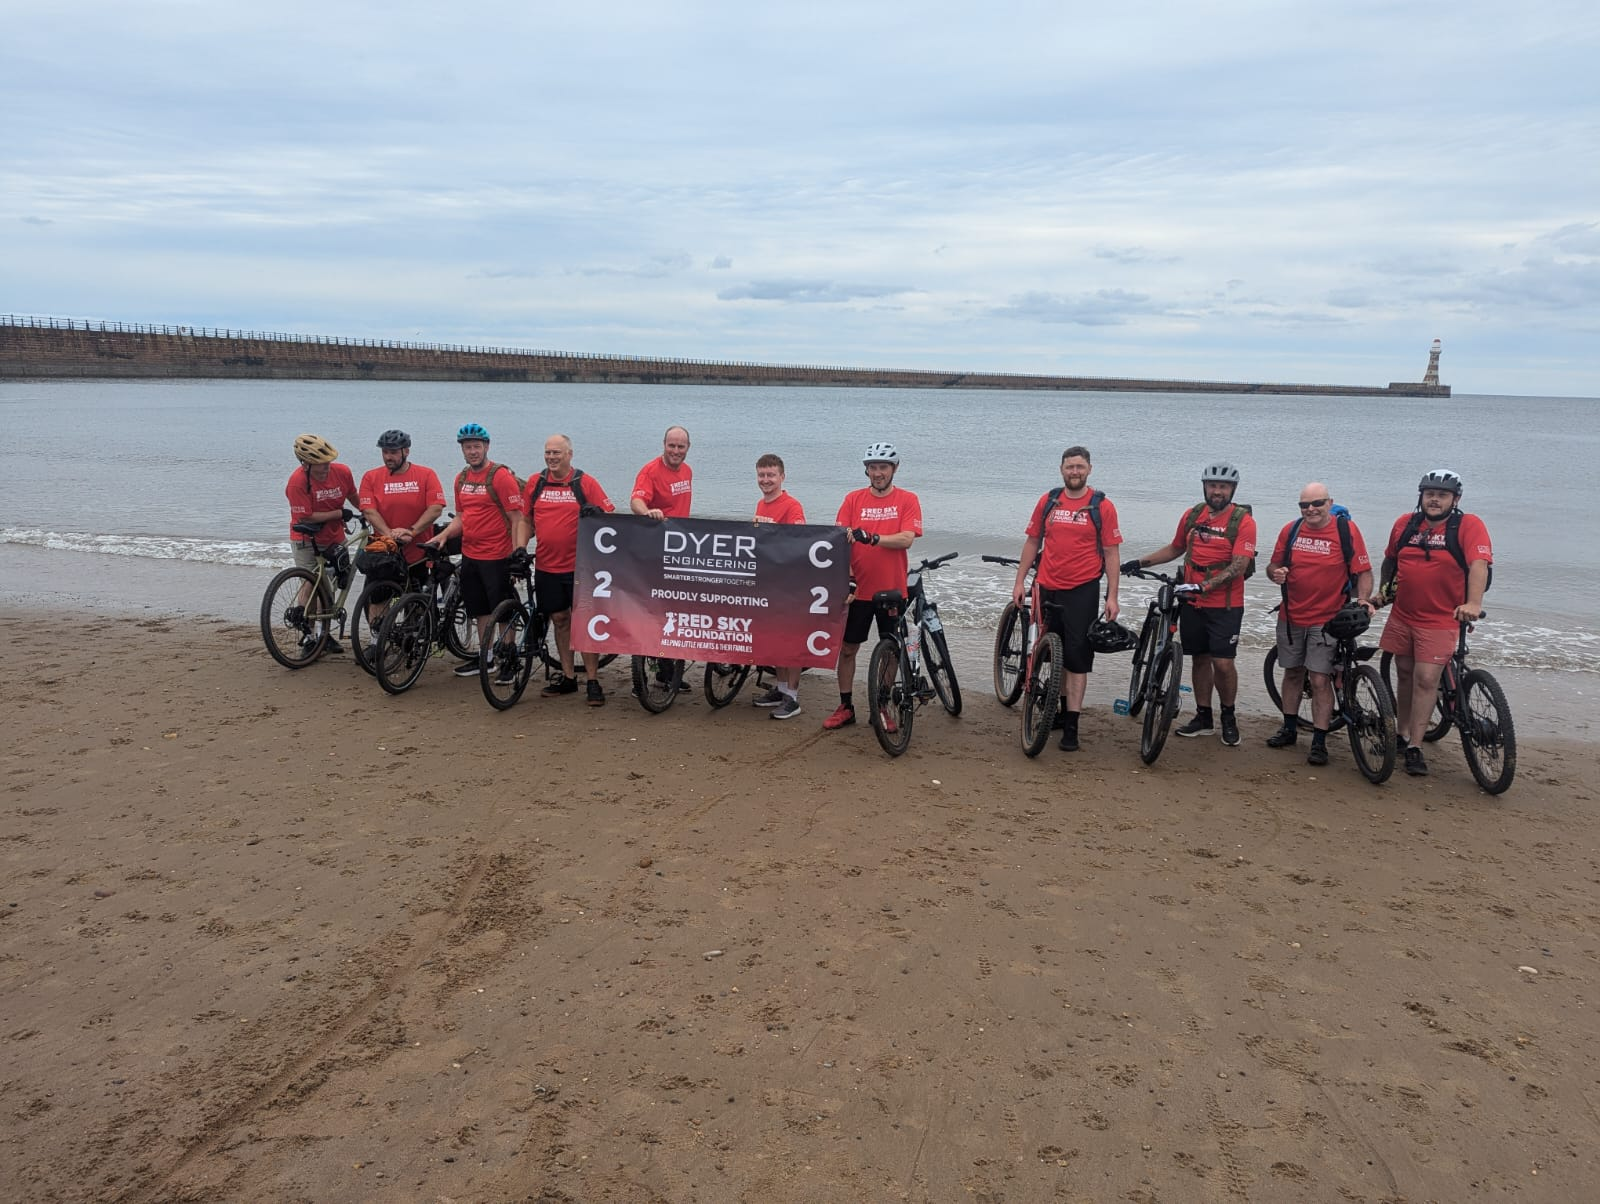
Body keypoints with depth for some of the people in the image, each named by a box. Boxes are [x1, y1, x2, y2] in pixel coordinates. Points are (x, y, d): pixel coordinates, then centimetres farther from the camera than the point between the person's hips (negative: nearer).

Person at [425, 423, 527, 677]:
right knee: (480, 609, 15)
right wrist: (443, 536, 3)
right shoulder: (462, 478, 11)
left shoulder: (501, 476, -12)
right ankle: (486, 656, 27)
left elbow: (517, 517, -15)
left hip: (496, 555, -7)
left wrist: (520, 548, -26)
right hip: (469, 554, 7)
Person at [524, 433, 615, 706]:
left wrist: (597, 512, -24)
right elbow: (528, 520, 16)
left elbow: (609, 514, -3)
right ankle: (568, 678, 21)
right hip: (546, 566, 4)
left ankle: (592, 681, 4)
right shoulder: (535, 483, 8)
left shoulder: (585, 482, -2)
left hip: (579, 566, -4)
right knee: (560, 619, 11)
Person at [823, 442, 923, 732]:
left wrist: (871, 538, -29)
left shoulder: (907, 500, -2)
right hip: (858, 589, 1)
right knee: (847, 648, 5)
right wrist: (848, 579, -16)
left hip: (892, 589, -1)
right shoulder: (853, 500, 2)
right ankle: (845, 706, 18)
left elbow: (907, 539, -15)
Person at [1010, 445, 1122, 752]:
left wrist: (1112, 596, -6)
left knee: (1077, 657, -2)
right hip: (1048, 588, 3)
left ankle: (1071, 725, 1)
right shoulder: (1048, 502, 5)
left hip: (1082, 591, -3)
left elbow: (1110, 553, -2)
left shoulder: (1102, 506, -3)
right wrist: (1020, 581, 7)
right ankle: (1063, 708, 28)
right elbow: (1032, 541, 12)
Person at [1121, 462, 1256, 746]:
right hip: (1193, 603, 5)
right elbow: (1176, 548, 22)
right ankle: (1203, 716, 22)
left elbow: (1239, 565, -18)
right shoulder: (1192, 515, 7)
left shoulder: (1243, 521, -9)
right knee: (1200, 658, 11)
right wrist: (1141, 562, 14)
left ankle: (1229, 717, 15)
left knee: (1223, 662, -6)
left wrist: (1206, 585, -29)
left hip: (1225, 605, -5)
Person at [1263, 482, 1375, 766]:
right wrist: (1276, 573, -12)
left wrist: (1363, 599, -22)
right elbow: (1273, 565, 11)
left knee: (1320, 680, -6)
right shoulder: (1290, 530, 2)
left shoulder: (1347, 530, -8)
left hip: (1327, 619, -4)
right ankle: (1289, 729, 30)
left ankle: (1319, 742, 2)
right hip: (1291, 617, 4)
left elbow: (1364, 572, -6)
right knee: (1292, 673, 15)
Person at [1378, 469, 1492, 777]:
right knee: (1405, 673, 13)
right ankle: (1402, 734, 28)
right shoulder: (1404, 524, 4)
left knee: (1426, 679, -8)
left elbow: (1479, 564, -24)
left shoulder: (1469, 526, -10)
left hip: (1440, 619, -4)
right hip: (1402, 616, 5)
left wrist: (1473, 603, -36)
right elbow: (1390, 559, 21)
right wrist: (1386, 589, 22)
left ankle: (1415, 747, -1)